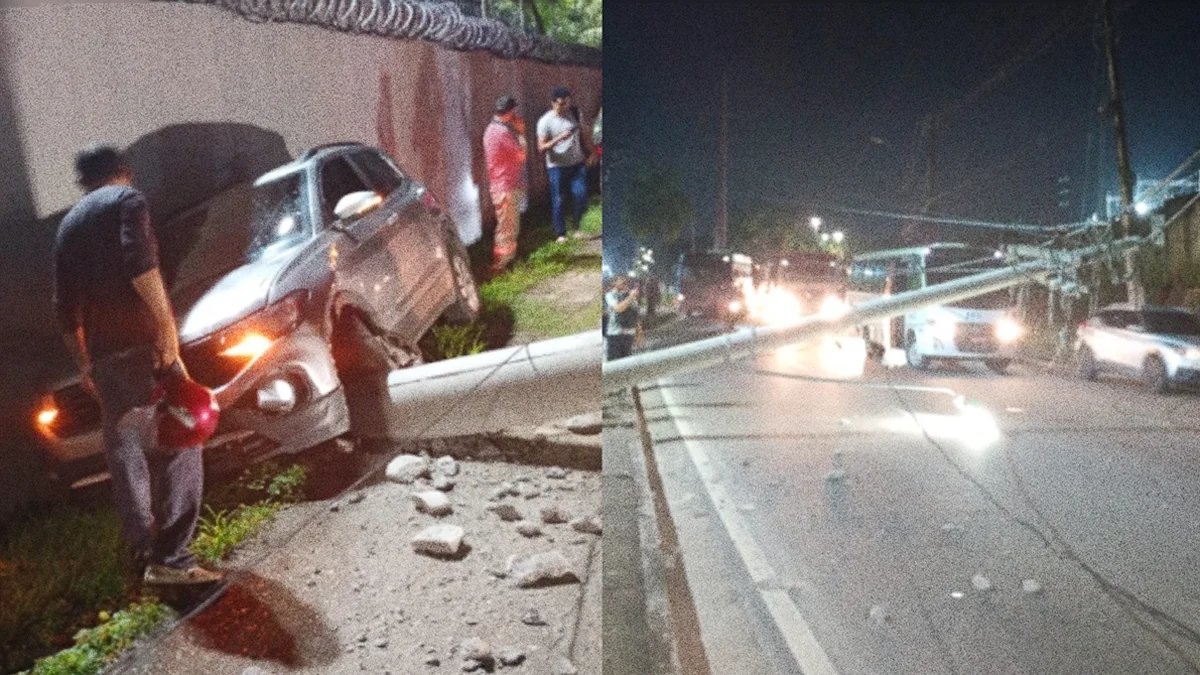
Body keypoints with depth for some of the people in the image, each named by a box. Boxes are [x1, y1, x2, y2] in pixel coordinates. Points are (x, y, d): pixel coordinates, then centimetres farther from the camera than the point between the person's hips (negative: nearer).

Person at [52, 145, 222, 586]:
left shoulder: (67, 225, 24)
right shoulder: (127, 200, 3)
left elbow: (65, 309, 23)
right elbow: (140, 263, -17)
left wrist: (83, 363, 29)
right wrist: (166, 323, -17)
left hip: (101, 354, 7)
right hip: (140, 341, -7)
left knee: (125, 454, 12)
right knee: (177, 443, -6)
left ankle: (141, 552, 18)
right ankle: (170, 558, -11)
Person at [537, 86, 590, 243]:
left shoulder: (575, 113, 0)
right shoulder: (545, 122, -13)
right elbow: (541, 148, -16)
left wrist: (586, 154, 15)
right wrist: (559, 138, -29)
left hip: (577, 164, 3)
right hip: (557, 166, -3)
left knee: (581, 195, -7)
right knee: (558, 201, 3)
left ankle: (579, 228, 13)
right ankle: (561, 234, 17)